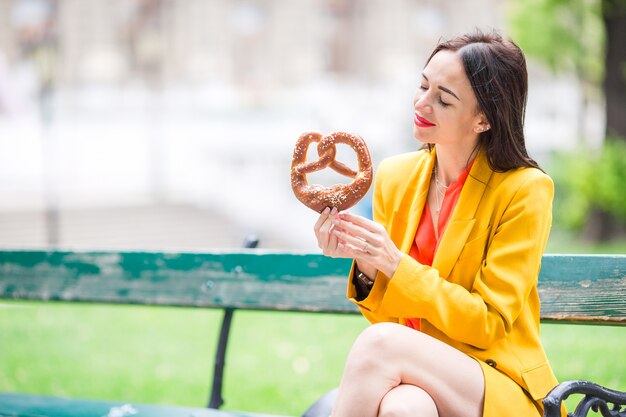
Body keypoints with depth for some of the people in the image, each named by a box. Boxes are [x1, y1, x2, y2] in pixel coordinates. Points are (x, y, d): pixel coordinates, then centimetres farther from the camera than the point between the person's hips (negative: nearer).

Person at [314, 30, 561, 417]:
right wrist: (366, 265, -12)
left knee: (380, 342, -30)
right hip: (412, 378, 3)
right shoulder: (395, 176, 7)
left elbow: (488, 324, -9)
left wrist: (396, 266, -17)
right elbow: (388, 315, 9)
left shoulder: (525, 189, -8)